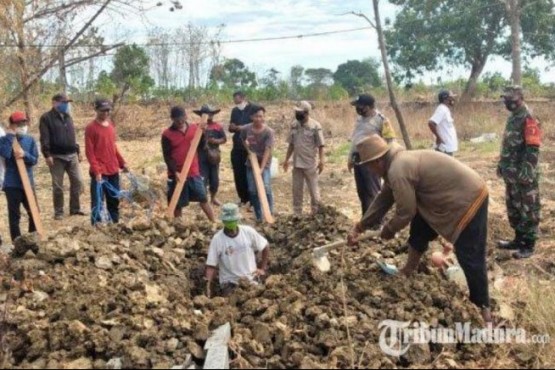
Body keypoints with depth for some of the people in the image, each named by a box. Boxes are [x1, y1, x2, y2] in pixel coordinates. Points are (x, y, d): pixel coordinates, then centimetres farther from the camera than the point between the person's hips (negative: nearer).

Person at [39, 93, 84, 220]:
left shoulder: (68, 117, 16)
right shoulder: (46, 118, -5)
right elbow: (44, 139, -12)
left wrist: (77, 151, 19)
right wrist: (47, 154, -19)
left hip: (72, 156, 6)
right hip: (57, 157, -6)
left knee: (77, 181, 2)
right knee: (58, 186, 1)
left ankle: (75, 209, 13)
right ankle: (58, 212, 10)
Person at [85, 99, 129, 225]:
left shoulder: (111, 125, 12)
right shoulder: (91, 128, -9)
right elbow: (89, 152, -12)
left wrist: (122, 163, 18)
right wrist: (96, 171, -19)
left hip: (113, 170, 7)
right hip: (99, 172, -7)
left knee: (114, 200, 14)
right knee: (98, 202, -3)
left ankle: (115, 224, 25)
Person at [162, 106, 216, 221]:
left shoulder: (194, 128, 4)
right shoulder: (167, 134, -6)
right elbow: (167, 156, -8)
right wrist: (175, 172, -18)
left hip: (194, 172, 3)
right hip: (177, 174, -2)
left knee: (203, 199, 8)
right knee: (178, 204, 7)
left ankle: (214, 223, 16)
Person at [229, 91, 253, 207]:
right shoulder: (235, 111, 12)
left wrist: (243, 128, -18)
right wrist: (232, 127, -5)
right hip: (237, 147, 6)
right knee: (238, 174, 7)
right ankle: (243, 198, 18)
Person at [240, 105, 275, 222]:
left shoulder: (269, 132, -16)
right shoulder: (246, 129, -5)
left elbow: (267, 151, -23)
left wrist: (262, 168, -30)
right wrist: (246, 145, 0)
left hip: (264, 164, -4)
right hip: (250, 164, 4)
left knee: (266, 188, -17)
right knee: (253, 191, 5)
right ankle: (259, 217, 17)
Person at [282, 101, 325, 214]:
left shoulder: (315, 126, -10)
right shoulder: (294, 125, 6)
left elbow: (320, 145, -11)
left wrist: (321, 161, -18)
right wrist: (287, 159, 11)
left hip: (310, 164, -5)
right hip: (297, 163, 5)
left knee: (313, 189, 4)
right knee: (296, 189, 11)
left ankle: (316, 213, 14)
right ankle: (297, 213, 20)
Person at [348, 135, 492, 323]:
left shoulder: (398, 171, -25)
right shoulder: (399, 163, 8)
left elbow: (406, 212, -19)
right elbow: (383, 199, 16)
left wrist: (388, 230, 2)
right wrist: (359, 227, 18)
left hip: (468, 199, -11)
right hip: (455, 195, 11)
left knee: (470, 258, -5)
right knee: (419, 229, 20)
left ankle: (482, 306, 9)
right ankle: (409, 270, 35)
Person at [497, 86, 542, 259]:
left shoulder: (528, 119, -17)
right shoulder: (512, 118, 12)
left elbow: (533, 150, -21)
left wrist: (526, 173, -24)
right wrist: (501, 165, 18)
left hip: (524, 175, -9)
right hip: (512, 173, 9)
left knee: (528, 210, 1)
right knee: (513, 208, 16)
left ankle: (528, 245, 9)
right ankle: (519, 239, 28)